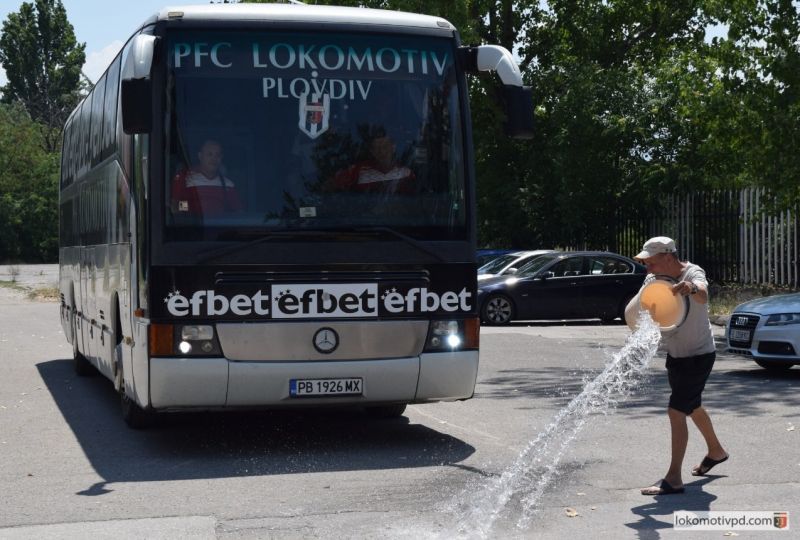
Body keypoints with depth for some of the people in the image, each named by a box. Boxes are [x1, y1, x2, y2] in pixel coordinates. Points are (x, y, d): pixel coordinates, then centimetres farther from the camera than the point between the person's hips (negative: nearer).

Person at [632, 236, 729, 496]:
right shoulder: (654, 279, -7)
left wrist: (692, 289, -71)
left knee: (676, 412, -16)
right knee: (692, 407, 25)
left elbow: (703, 294, -48)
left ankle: (673, 479, -12)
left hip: (699, 355, -8)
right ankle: (716, 451, 49)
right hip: (675, 355, 8)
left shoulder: (693, 273, -25)